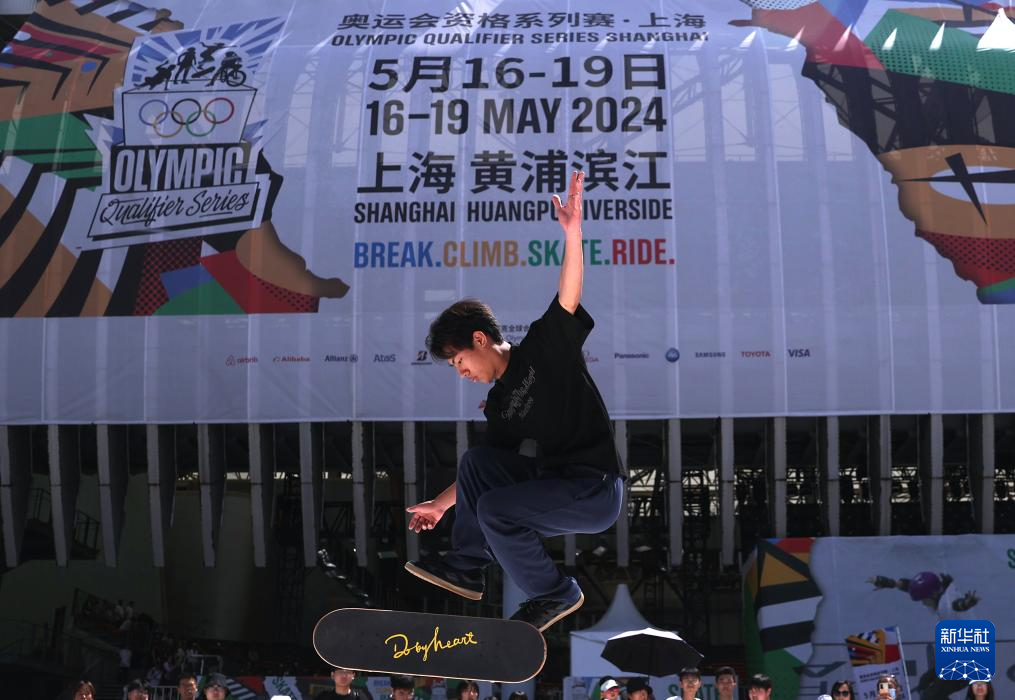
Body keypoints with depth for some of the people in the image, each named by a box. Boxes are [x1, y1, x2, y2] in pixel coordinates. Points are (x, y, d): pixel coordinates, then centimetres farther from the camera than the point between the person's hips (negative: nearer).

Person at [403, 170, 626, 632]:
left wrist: (572, 232, -31)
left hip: (597, 489, -8)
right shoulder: (499, 403, 16)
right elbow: (489, 470, 23)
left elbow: (568, 298, -18)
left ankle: (554, 595, -2)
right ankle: (466, 568, 11)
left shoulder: (545, 348, -4)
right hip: (557, 479, 8)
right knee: (475, 461, 4)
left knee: (493, 509, -20)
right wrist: (441, 504, 27)